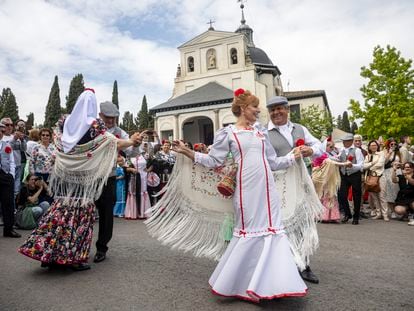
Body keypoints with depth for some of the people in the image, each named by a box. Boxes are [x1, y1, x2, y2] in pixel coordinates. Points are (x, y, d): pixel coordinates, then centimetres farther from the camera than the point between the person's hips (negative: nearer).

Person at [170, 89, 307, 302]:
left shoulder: (260, 134, 17)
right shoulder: (228, 133, 2)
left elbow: (273, 162, 20)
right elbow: (214, 161, -1)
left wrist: (293, 156, 17)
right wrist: (187, 152, -9)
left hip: (267, 188, 6)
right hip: (247, 188, -5)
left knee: (271, 228, 5)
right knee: (248, 231, 0)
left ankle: (266, 283, 20)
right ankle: (239, 283, 21)